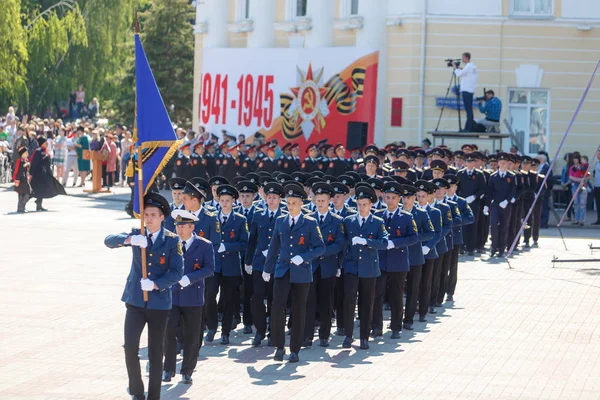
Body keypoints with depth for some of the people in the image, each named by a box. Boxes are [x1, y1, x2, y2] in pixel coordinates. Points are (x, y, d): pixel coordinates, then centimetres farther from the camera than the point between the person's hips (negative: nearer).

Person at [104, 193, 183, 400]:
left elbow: (177, 272, -7)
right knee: (130, 348, -11)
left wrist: (155, 284, -21)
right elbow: (109, 240, -12)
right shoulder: (137, 234, 2)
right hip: (135, 301, 1)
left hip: (159, 303, -1)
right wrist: (129, 239, -31)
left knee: (155, 354, 6)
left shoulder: (172, 240, -3)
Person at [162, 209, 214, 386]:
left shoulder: (204, 245, -2)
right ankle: (168, 369, 7)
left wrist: (189, 278, -21)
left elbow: (209, 269, -10)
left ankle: (187, 371, 17)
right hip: (171, 295, 2)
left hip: (193, 297, -2)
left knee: (191, 337, 5)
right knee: (168, 332, -7)